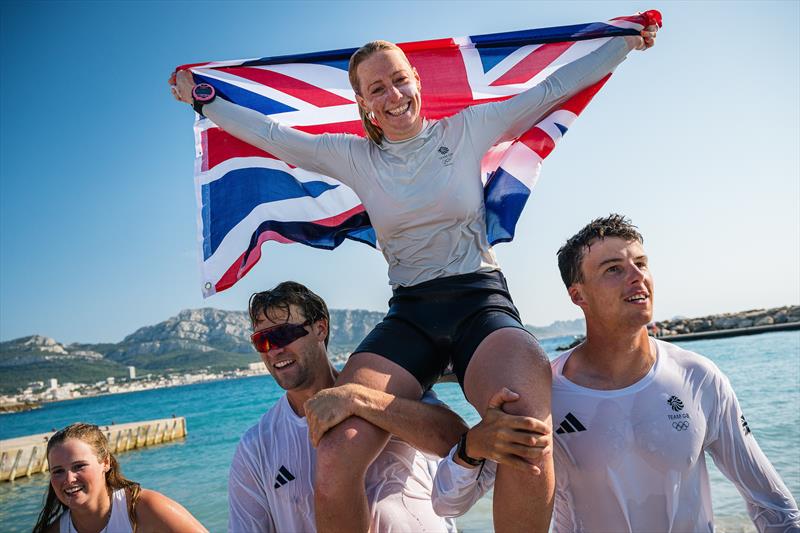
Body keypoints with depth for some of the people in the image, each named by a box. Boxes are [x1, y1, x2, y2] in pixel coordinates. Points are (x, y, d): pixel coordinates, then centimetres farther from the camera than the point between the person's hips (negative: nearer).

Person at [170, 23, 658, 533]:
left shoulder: (467, 130, 9)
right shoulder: (354, 156, 13)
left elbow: (554, 88, 14)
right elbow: (268, 133, 19)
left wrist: (625, 40, 18)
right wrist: (201, 99, 23)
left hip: (482, 302, -1)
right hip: (409, 314, 2)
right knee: (333, 464, -25)